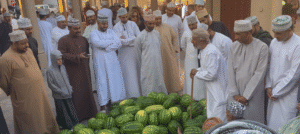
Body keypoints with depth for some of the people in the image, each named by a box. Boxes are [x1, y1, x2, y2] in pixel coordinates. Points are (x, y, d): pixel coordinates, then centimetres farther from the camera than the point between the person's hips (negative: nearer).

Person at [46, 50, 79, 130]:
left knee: (71, 109, 15)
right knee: (63, 112, 7)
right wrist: (61, 92, -16)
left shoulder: (63, 67, 1)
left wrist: (70, 88, 2)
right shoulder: (50, 71, -16)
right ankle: (66, 126, 23)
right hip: (59, 96, -5)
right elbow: (50, 85, -15)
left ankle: (74, 124, 31)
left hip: (67, 94, 5)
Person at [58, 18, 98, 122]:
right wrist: (77, 57, -21)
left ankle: (89, 113, 24)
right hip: (72, 73, -5)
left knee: (87, 92, 11)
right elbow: (62, 55, -14)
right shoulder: (63, 40, -5)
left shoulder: (83, 39, 12)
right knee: (75, 94, -2)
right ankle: (77, 116, 9)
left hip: (84, 72, 6)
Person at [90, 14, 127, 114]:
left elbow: (119, 44, -2)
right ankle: (106, 105, 6)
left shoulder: (111, 32, 12)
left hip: (112, 61, 3)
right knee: (103, 83, -1)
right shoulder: (93, 34, 2)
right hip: (100, 63, -3)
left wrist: (107, 48, -13)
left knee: (116, 81, 2)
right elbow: (99, 43, -19)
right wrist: (112, 41, -8)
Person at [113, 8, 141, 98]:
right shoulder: (116, 27, -2)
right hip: (124, 52, -3)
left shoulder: (133, 24, 5)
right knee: (128, 73, -4)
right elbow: (121, 41, -14)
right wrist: (133, 38, -11)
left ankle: (139, 93, 22)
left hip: (135, 50, 3)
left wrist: (126, 39, -12)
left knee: (137, 72, 9)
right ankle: (133, 95, 2)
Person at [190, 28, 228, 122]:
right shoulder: (204, 51, 9)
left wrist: (197, 73, -12)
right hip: (212, 90, 10)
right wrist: (197, 70, 3)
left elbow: (211, 74, -26)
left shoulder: (211, 52, -24)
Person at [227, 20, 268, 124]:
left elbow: (259, 74, -10)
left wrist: (246, 96, -10)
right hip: (236, 93, 4)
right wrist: (235, 94, -3)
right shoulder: (234, 47, 3)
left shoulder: (262, 47, -8)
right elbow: (230, 71, 2)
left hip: (253, 94, -3)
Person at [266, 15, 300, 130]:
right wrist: (268, 86, 1)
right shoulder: (274, 42, 6)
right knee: (271, 124, 11)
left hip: (288, 94, -6)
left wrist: (276, 92, -10)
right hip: (273, 92, 6)